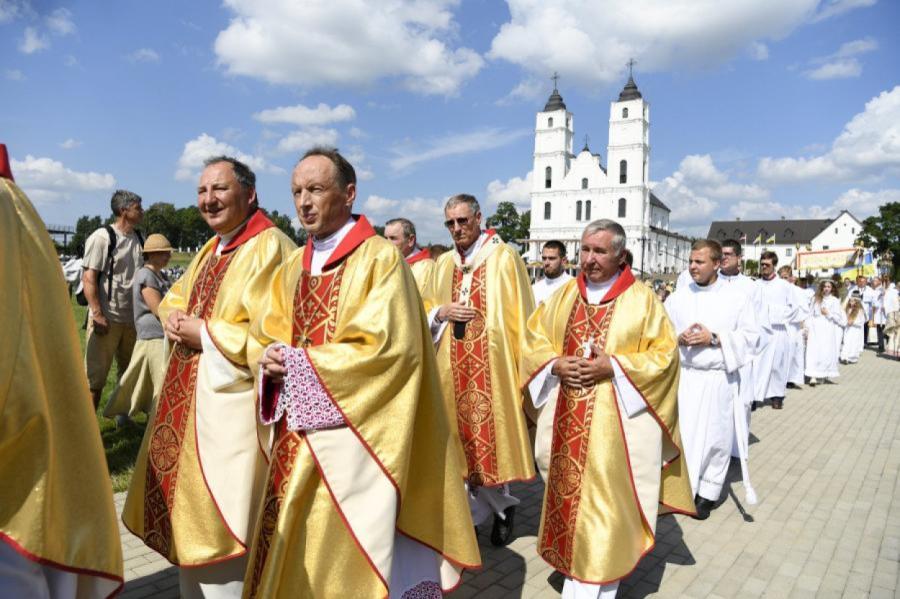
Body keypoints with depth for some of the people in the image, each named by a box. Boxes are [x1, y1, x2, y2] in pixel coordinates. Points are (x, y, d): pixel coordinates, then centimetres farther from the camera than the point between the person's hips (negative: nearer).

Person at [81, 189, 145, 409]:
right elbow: (89, 278, -12)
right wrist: (97, 314, -18)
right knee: (95, 375, -1)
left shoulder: (138, 239, 12)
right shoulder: (102, 237, -8)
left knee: (129, 373, 16)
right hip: (107, 317, -7)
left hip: (132, 318, 7)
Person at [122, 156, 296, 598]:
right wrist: (174, 318, 0)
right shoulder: (211, 248, 15)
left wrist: (204, 333, -16)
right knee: (187, 517, 21)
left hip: (231, 407, -10)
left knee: (218, 530, 1)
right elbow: (174, 297, 24)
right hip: (189, 401, 10)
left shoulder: (269, 247, -16)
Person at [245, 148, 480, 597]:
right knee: (292, 553, 15)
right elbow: (265, 338, 12)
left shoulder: (380, 259, -10)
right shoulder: (293, 268, 11)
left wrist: (297, 362, -16)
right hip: (296, 439, 6)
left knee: (344, 555, 4)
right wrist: (272, 362, -11)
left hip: (352, 439, -6)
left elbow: (384, 349, -18)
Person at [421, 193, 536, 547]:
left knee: (494, 432, 1)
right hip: (454, 367, 5)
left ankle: (500, 504, 26)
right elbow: (426, 309, 18)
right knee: (462, 435, 7)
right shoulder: (443, 264, 12)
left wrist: (524, 362, -6)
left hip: (493, 365, -4)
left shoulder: (504, 257, -2)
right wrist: (442, 311, -5)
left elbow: (520, 312, -2)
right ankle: (499, 505, 23)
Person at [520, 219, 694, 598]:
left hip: (615, 423, -4)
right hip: (566, 421, 4)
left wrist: (613, 367, -17)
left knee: (606, 496, 1)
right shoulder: (564, 295, 9)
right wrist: (556, 365, -9)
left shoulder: (642, 299, -2)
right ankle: (571, 563, 33)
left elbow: (664, 354, -6)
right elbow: (533, 340, 10)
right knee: (568, 490, 13)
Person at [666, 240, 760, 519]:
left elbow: (750, 337, -3)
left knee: (717, 438, 5)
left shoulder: (737, 297, -1)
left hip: (721, 379, -1)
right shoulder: (678, 297, 5)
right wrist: (679, 338, -12)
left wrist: (715, 338, -15)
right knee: (683, 434, 1)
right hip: (684, 377, 1)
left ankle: (707, 493, 20)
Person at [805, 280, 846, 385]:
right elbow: (811, 315, 10)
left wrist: (828, 313, -10)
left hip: (828, 330, -1)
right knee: (814, 352, -10)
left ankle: (826, 375, 12)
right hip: (816, 329, 1)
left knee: (827, 352, -2)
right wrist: (808, 329, 3)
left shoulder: (834, 300, 5)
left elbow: (839, 317, 4)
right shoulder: (815, 299, 10)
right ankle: (813, 376, -15)